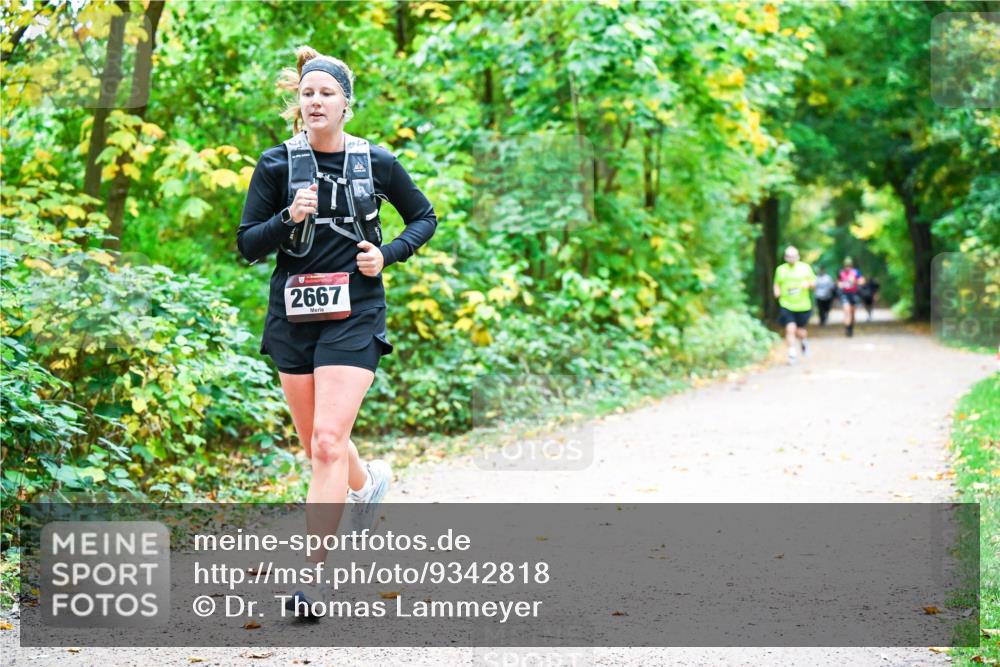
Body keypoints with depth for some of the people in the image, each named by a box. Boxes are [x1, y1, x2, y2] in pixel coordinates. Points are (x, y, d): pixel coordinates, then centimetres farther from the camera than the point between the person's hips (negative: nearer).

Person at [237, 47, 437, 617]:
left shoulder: (377, 162, 0)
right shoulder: (277, 164, 1)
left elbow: (425, 218, 13)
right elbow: (247, 245, 1)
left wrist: (387, 255, -4)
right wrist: (289, 217, -18)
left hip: (355, 313, -3)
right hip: (292, 312, 3)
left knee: (328, 443, -15)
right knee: (317, 444, 13)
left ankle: (313, 572, -11)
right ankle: (370, 479, 48)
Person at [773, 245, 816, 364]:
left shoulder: (805, 268, 5)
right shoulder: (780, 269, 6)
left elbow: (813, 282, 9)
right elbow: (776, 284, 16)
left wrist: (808, 284, -14)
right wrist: (777, 291, -6)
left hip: (803, 306, 0)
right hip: (786, 306, 0)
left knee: (800, 331, 5)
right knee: (790, 329, -16)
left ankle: (804, 341, 40)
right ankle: (792, 352, -7)